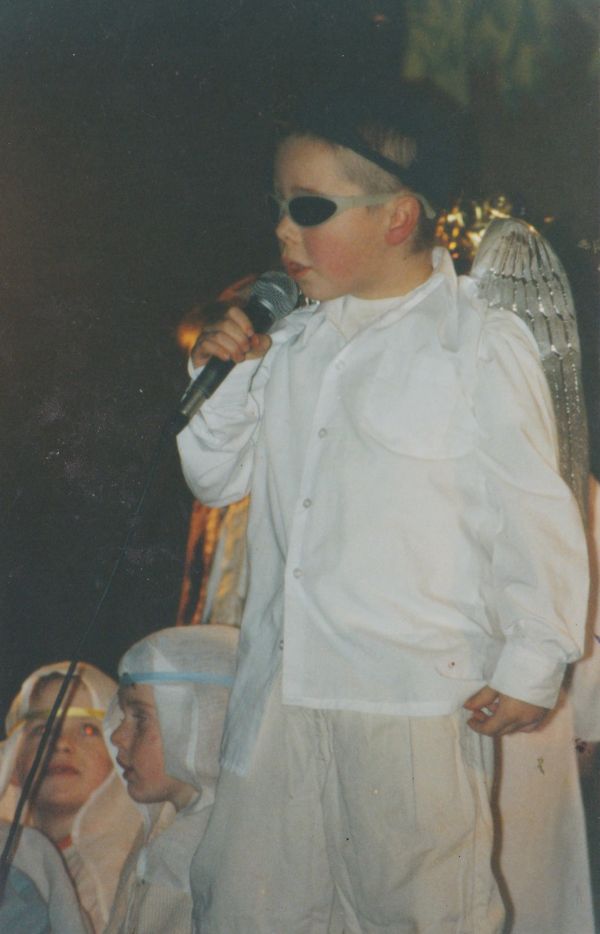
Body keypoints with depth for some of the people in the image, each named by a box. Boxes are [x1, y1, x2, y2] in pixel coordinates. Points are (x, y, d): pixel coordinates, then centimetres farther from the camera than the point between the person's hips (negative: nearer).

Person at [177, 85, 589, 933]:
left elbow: (532, 515, -6)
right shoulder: (291, 341, 10)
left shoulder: (482, 345, -7)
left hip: (416, 699, -5)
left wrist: (531, 665, -5)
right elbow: (217, 481, 16)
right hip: (280, 686, 6)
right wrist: (224, 379, -1)